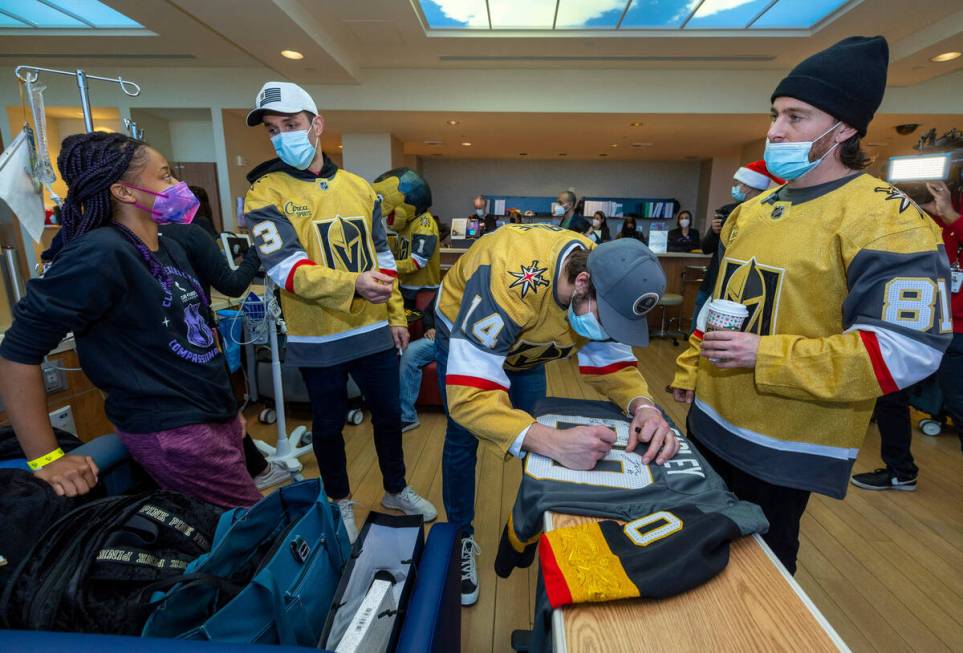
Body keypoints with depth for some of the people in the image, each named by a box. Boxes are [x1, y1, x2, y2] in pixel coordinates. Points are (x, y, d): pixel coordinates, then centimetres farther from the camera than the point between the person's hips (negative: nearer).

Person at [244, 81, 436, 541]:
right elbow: (287, 270, -19)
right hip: (318, 339, -3)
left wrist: (396, 315, 8)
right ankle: (340, 501, 39)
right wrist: (352, 284, -34)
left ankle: (396, 490, 40)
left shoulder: (359, 188, 5)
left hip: (373, 330, 4)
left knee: (388, 413, 16)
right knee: (329, 425, 14)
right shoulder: (265, 195, -7)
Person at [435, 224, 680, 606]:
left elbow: (610, 361, -17)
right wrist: (555, 442, -62)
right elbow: (468, 395, -50)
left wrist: (643, 405, -38)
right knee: (463, 441, 1)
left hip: (524, 348, 5)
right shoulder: (509, 281, -47)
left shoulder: (608, 282, -27)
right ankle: (460, 536, 25)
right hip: (462, 334, -4)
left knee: (536, 439, 10)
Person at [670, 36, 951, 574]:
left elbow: (908, 350, -23)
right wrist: (690, 371, 13)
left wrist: (763, 356, -28)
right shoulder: (751, 210, 7)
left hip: (788, 443, -7)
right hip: (713, 419, 8)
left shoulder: (888, 219, -17)